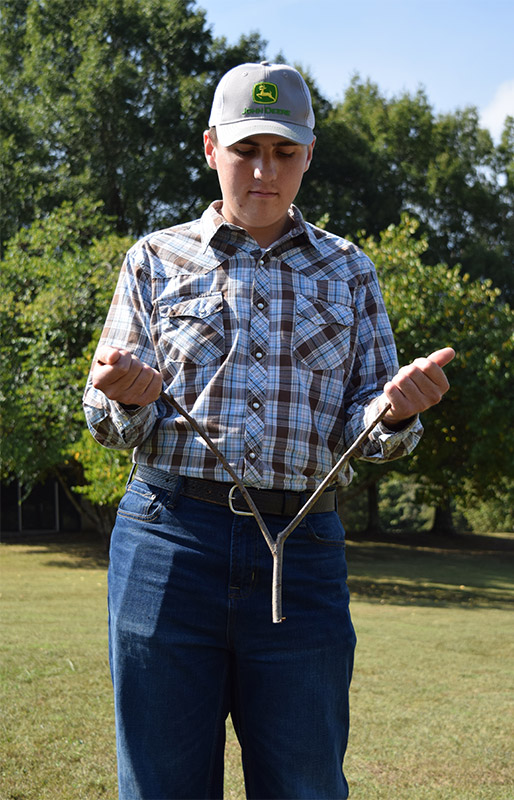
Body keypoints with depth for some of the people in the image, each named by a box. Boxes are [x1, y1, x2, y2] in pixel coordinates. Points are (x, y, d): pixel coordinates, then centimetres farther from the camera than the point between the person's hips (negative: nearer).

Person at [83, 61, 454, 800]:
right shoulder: (156, 260, 11)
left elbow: (364, 430, 8)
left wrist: (397, 409, -16)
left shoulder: (347, 272, 14)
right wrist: (127, 398, -15)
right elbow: (108, 423, 9)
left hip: (301, 555, 1)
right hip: (168, 543, 0)